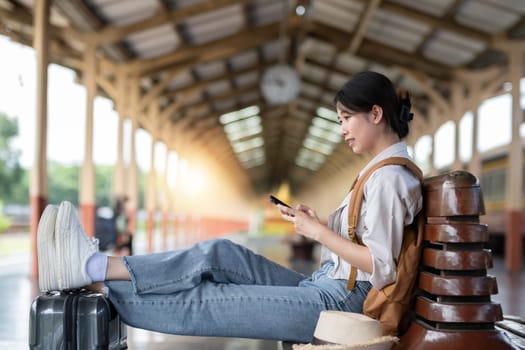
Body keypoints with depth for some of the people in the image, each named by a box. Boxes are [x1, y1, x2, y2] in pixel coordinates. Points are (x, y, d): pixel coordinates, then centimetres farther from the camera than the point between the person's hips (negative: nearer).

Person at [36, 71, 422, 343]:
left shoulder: (389, 178, -17)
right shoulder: (386, 172, 15)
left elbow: (381, 267, -23)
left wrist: (318, 232, -16)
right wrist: (316, 224, 4)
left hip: (339, 301, -9)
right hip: (325, 287, 9)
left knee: (202, 302, -9)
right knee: (218, 254, -4)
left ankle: (93, 271, -7)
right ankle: (96, 266, -6)